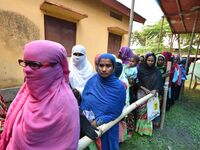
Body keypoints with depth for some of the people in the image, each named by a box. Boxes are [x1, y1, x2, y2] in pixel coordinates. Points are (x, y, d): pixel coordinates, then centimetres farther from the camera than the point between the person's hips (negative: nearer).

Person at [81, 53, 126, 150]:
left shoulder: (119, 87, -17)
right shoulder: (92, 80, -11)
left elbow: (115, 113, -12)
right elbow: (83, 102, -3)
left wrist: (97, 122, -19)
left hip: (107, 127, -2)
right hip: (86, 125, 3)